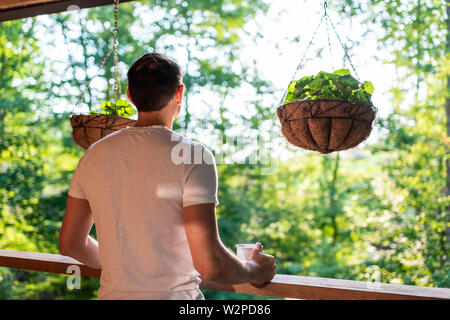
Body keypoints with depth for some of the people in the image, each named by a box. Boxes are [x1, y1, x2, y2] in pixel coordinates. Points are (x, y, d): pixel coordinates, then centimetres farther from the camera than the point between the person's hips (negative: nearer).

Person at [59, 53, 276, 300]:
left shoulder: (94, 155, 0)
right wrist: (255, 271, -1)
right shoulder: (193, 157, -15)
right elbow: (209, 264, -20)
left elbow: (70, 244, 9)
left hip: (113, 293, 5)